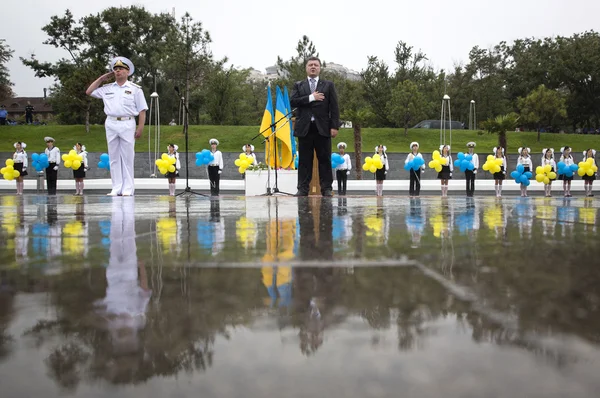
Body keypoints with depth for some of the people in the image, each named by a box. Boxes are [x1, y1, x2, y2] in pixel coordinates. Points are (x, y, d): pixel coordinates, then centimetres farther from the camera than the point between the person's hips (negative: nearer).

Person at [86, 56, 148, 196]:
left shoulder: (135, 89, 5)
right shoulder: (107, 88, 13)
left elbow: (142, 110, 2)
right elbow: (89, 91, 17)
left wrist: (140, 127, -8)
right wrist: (102, 78, 13)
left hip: (127, 124, -3)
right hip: (111, 124, 4)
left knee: (127, 157, -1)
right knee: (114, 157, 5)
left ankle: (128, 189, 2)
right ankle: (116, 188, 9)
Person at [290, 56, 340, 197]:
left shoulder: (328, 85, 10)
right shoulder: (298, 85, 13)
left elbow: (334, 107, 5)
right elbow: (292, 102, -2)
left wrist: (334, 126, -5)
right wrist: (311, 98, -11)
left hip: (323, 127, 0)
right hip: (304, 127, 1)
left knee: (324, 159, 0)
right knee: (304, 160, 1)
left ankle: (326, 189, 3)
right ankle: (303, 189, 3)